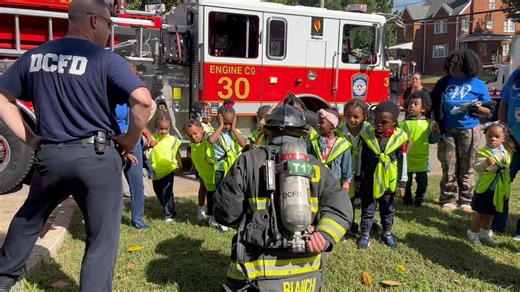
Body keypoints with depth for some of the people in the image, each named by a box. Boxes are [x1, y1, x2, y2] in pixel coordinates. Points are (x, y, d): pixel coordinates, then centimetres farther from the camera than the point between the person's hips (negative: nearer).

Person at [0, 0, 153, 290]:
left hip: (50, 156, 6)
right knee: (102, 237, 7)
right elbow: (143, 101, -22)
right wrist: (130, 140, -8)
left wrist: (29, 138, 13)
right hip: (97, 157, -5)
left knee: (29, 217, 30)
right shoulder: (107, 60, -10)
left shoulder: (33, 57, 7)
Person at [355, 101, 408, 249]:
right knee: (367, 209, 9)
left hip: (389, 181, 1)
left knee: (387, 209, 17)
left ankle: (387, 233, 35)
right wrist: (358, 178, 3)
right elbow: (361, 158, 0)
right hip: (369, 180, 0)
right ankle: (365, 235, 22)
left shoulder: (399, 137, -10)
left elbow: (402, 162, -3)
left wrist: (402, 183, -2)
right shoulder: (367, 134, -9)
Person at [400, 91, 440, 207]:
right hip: (407, 159, -1)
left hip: (422, 159, 1)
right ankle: (407, 199, 30)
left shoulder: (428, 123, -2)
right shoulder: (404, 123, -8)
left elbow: (432, 140, 4)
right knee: (406, 182, 11)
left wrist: (436, 132, -13)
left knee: (422, 182, 11)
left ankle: (419, 200, 31)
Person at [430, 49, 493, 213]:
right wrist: (435, 121, -3)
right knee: (449, 168, 2)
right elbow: (434, 104, 11)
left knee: (466, 169, 5)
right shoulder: (444, 82, 5)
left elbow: (489, 111, 2)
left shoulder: (477, 85, 1)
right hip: (447, 131, 1)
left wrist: (476, 107, -18)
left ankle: (465, 201, 15)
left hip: (469, 131, -1)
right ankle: (448, 200, 11)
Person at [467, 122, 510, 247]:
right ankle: (473, 234, 18)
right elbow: (477, 167, -32)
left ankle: (485, 234, 33)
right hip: (485, 189, -6)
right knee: (480, 213, 3)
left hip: (499, 190, 7)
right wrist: (486, 164, -49)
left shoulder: (505, 152, 4)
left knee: (490, 213, 19)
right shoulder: (483, 152, -18)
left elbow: (508, 167, 20)